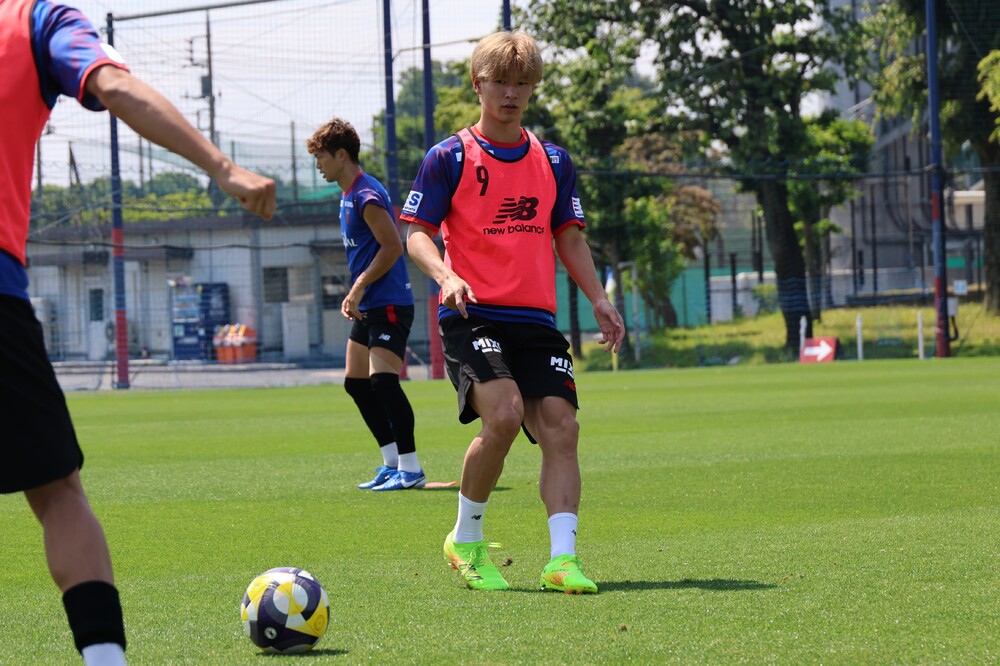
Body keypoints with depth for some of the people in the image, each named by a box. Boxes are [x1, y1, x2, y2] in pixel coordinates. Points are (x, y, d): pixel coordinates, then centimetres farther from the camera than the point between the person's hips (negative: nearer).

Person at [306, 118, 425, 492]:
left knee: (382, 379, -19)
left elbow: (392, 247, -20)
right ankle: (392, 463, 18)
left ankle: (411, 469, -18)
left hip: (389, 304, -11)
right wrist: (355, 294, 12)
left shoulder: (367, 195, -15)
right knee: (356, 383, 13)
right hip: (369, 306, 11)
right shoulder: (349, 194, 16)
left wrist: (359, 287, -18)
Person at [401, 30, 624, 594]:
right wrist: (445, 274, -21)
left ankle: (563, 556, -15)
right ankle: (466, 541, -5)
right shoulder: (451, 158, 2)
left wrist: (599, 299, 6)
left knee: (560, 426, -12)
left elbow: (570, 238, 20)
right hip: (472, 315, -5)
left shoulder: (553, 162, 15)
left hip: (537, 319, 5)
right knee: (504, 413, -24)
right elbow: (417, 234, -1)